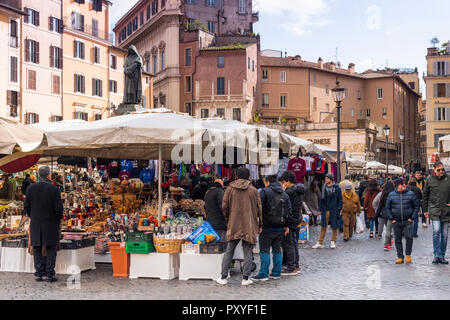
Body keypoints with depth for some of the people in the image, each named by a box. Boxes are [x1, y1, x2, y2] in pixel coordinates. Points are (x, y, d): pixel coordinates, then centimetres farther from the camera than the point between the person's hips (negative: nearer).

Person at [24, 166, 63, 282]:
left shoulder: (31, 188, -5)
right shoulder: (54, 190, -13)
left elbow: (26, 206, 0)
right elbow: (58, 208, -14)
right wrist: (58, 220, 4)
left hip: (35, 224, 3)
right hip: (51, 224, -2)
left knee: (37, 250, 11)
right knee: (51, 250, 6)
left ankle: (39, 274, 12)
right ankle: (50, 274, 5)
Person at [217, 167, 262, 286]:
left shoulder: (230, 189, 1)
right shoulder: (253, 190, 0)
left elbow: (224, 207, 2)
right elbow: (259, 209, 3)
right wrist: (260, 225, 12)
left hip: (233, 226, 1)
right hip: (249, 227, -1)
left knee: (229, 252, 9)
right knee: (248, 253, 5)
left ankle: (223, 277, 9)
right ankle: (246, 278, 5)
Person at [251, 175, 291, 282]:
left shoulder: (265, 192, -6)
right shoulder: (285, 195, 12)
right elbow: (289, 211, 12)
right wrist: (286, 226, 17)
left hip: (267, 227, -6)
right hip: (280, 228, 6)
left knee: (264, 250, -2)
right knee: (277, 250, 13)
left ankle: (263, 274, -3)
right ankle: (276, 273, 16)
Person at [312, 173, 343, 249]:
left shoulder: (337, 188, -4)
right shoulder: (324, 188, 8)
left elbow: (340, 200, -2)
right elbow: (321, 199, 13)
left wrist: (338, 210, -9)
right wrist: (320, 209, 8)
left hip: (334, 211, -3)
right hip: (325, 210, 3)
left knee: (334, 227, 5)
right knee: (323, 226, 4)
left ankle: (333, 242, 18)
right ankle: (320, 243, 8)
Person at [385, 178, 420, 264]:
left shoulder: (410, 194, 1)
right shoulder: (391, 195, 3)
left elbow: (416, 206, 5)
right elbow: (387, 208, 8)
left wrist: (412, 218, -3)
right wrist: (391, 219, -1)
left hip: (408, 221, -1)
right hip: (396, 222, 1)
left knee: (409, 237, -13)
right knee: (398, 239, 6)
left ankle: (408, 255, 7)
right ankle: (400, 257, 16)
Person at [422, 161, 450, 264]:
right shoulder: (430, 180, 2)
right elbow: (425, 195, 11)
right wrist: (425, 210, 10)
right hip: (434, 210, -1)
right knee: (436, 231, -16)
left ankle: (442, 256, 17)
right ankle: (436, 255, -9)